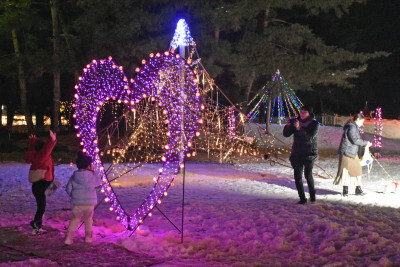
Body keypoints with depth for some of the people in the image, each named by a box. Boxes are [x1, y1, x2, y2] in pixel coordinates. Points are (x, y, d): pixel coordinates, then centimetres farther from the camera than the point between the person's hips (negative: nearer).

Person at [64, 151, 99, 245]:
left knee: (74, 219, 13)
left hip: (77, 203, 1)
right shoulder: (92, 175, -9)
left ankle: (68, 237, 1)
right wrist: (93, 172, 10)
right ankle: (88, 237, 30)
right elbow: (97, 183, 9)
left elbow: (68, 189, -2)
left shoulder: (74, 176, -3)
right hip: (90, 202, -1)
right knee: (88, 219, 19)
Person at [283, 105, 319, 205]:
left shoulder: (314, 124, -6)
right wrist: (287, 125, -15)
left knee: (308, 175, 8)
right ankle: (302, 198, 0)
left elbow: (310, 138, -20)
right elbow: (286, 134, 4)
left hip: (309, 153, -3)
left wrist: (299, 128, -29)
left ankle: (312, 195, 29)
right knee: (297, 176, -4)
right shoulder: (296, 121, 4)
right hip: (297, 153, 3)